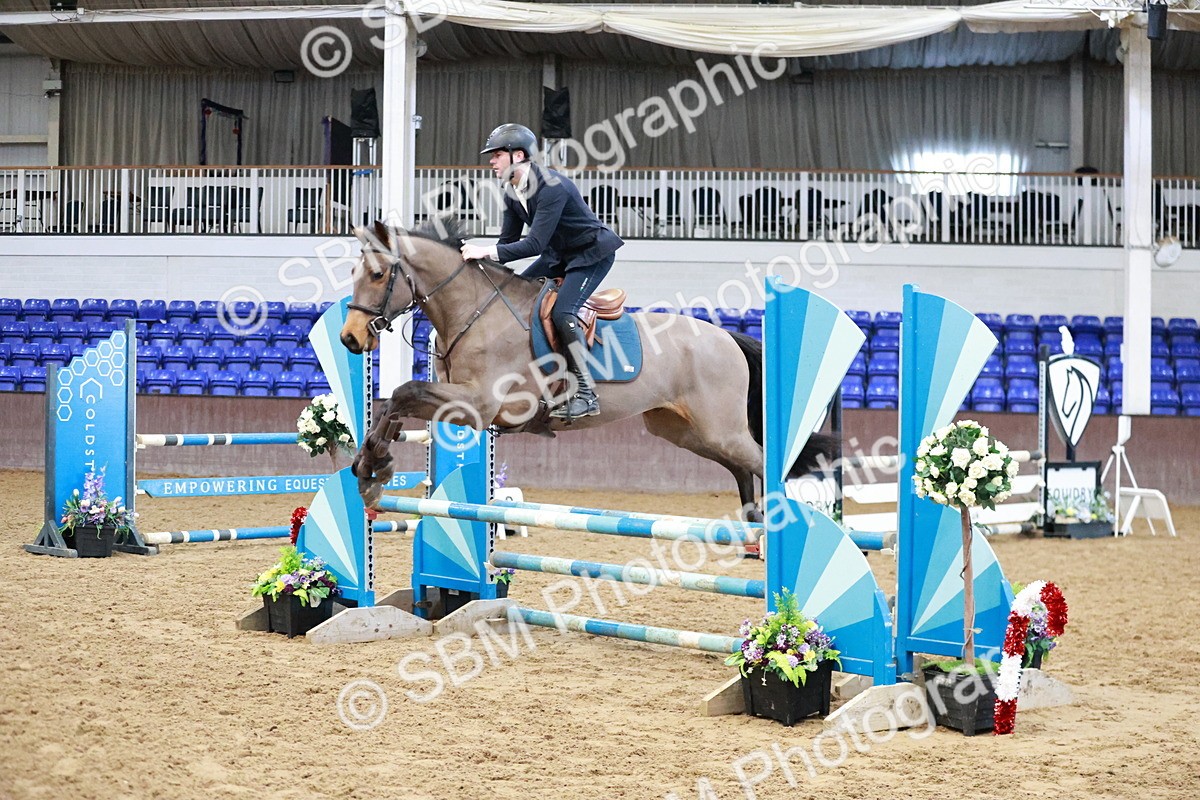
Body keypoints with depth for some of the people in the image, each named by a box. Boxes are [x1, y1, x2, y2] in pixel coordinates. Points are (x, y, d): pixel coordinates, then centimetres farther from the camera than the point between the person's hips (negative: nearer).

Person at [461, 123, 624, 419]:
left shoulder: (551, 187, -30)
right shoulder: (513, 192, -2)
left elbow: (535, 244, -35)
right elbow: (509, 240, 3)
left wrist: (487, 251, -38)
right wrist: (480, 260, -13)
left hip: (593, 252, -10)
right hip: (560, 255, 10)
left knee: (562, 311, -25)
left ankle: (586, 394, -23)